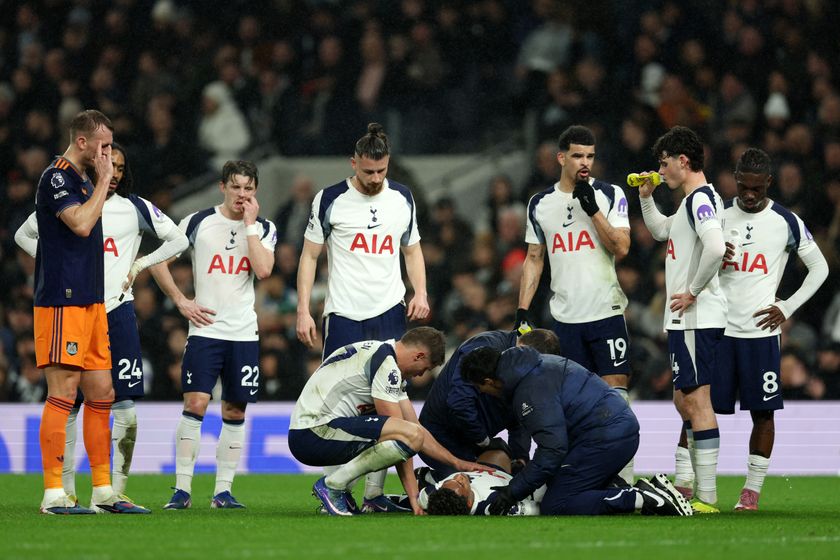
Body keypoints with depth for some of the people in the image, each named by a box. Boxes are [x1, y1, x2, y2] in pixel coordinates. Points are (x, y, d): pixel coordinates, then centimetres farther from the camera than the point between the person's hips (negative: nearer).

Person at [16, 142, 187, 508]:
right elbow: (24, 235, 19)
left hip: (117, 310, 0)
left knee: (125, 405, -9)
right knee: (68, 405, 2)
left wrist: (138, 265, 4)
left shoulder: (135, 208, 5)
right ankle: (66, 490, 9)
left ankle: (116, 489, -4)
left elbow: (178, 240, 12)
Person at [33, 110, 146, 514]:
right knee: (62, 394, -10)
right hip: (62, 302, -10)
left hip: (90, 301, 10)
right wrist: (103, 180, -14)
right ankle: (53, 494, -9)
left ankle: (103, 491, 13)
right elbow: (81, 224, -23)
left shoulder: (84, 180, 19)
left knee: (101, 394, 9)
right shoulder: (57, 177, -10)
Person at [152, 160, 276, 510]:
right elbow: (158, 260, 8)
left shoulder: (264, 228, 6)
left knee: (235, 411, 4)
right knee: (195, 404, -12)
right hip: (205, 328, -2)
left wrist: (250, 223, -9)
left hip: (244, 333, 2)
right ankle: (182, 489, -9)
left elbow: (263, 270, -13)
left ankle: (223, 490, 11)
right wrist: (181, 301, 0)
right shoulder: (197, 223, 2)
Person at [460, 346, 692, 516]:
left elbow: (552, 450, -21)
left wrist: (513, 492, -14)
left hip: (606, 437, -11)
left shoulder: (532, 391, -16)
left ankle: (642, 498, -18)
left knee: (554, 507, -10)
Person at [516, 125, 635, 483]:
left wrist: (593, 210, -16)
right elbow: (533, 259, 14)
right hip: (565, 318, 3)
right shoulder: (540, 204, 9)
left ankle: (624, 479, -7)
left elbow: (621, 248, -8)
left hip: (606, 312, -3)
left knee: (615, 392, -7)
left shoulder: (610, 195, 1)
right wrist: (522, 312, 8)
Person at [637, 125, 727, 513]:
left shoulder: (700, 198, -14)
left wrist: (693, 291, -20)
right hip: (690, 319, 11)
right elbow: (660, 231, 36)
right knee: (684, 401, 15)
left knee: (696, 401, -11)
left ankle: (706, 498, -12)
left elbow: (716, 248, -30)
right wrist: (646, 197, 21)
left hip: (695, 318, -11)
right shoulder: (695, 200, 18)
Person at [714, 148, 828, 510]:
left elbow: (819, 267, 9)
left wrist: (787, 308, 0)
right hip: (718, 328, 1)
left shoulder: (786, 222, 1)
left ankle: (752, 490, 7)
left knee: (762, 412, 0)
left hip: (761, 331, -1)